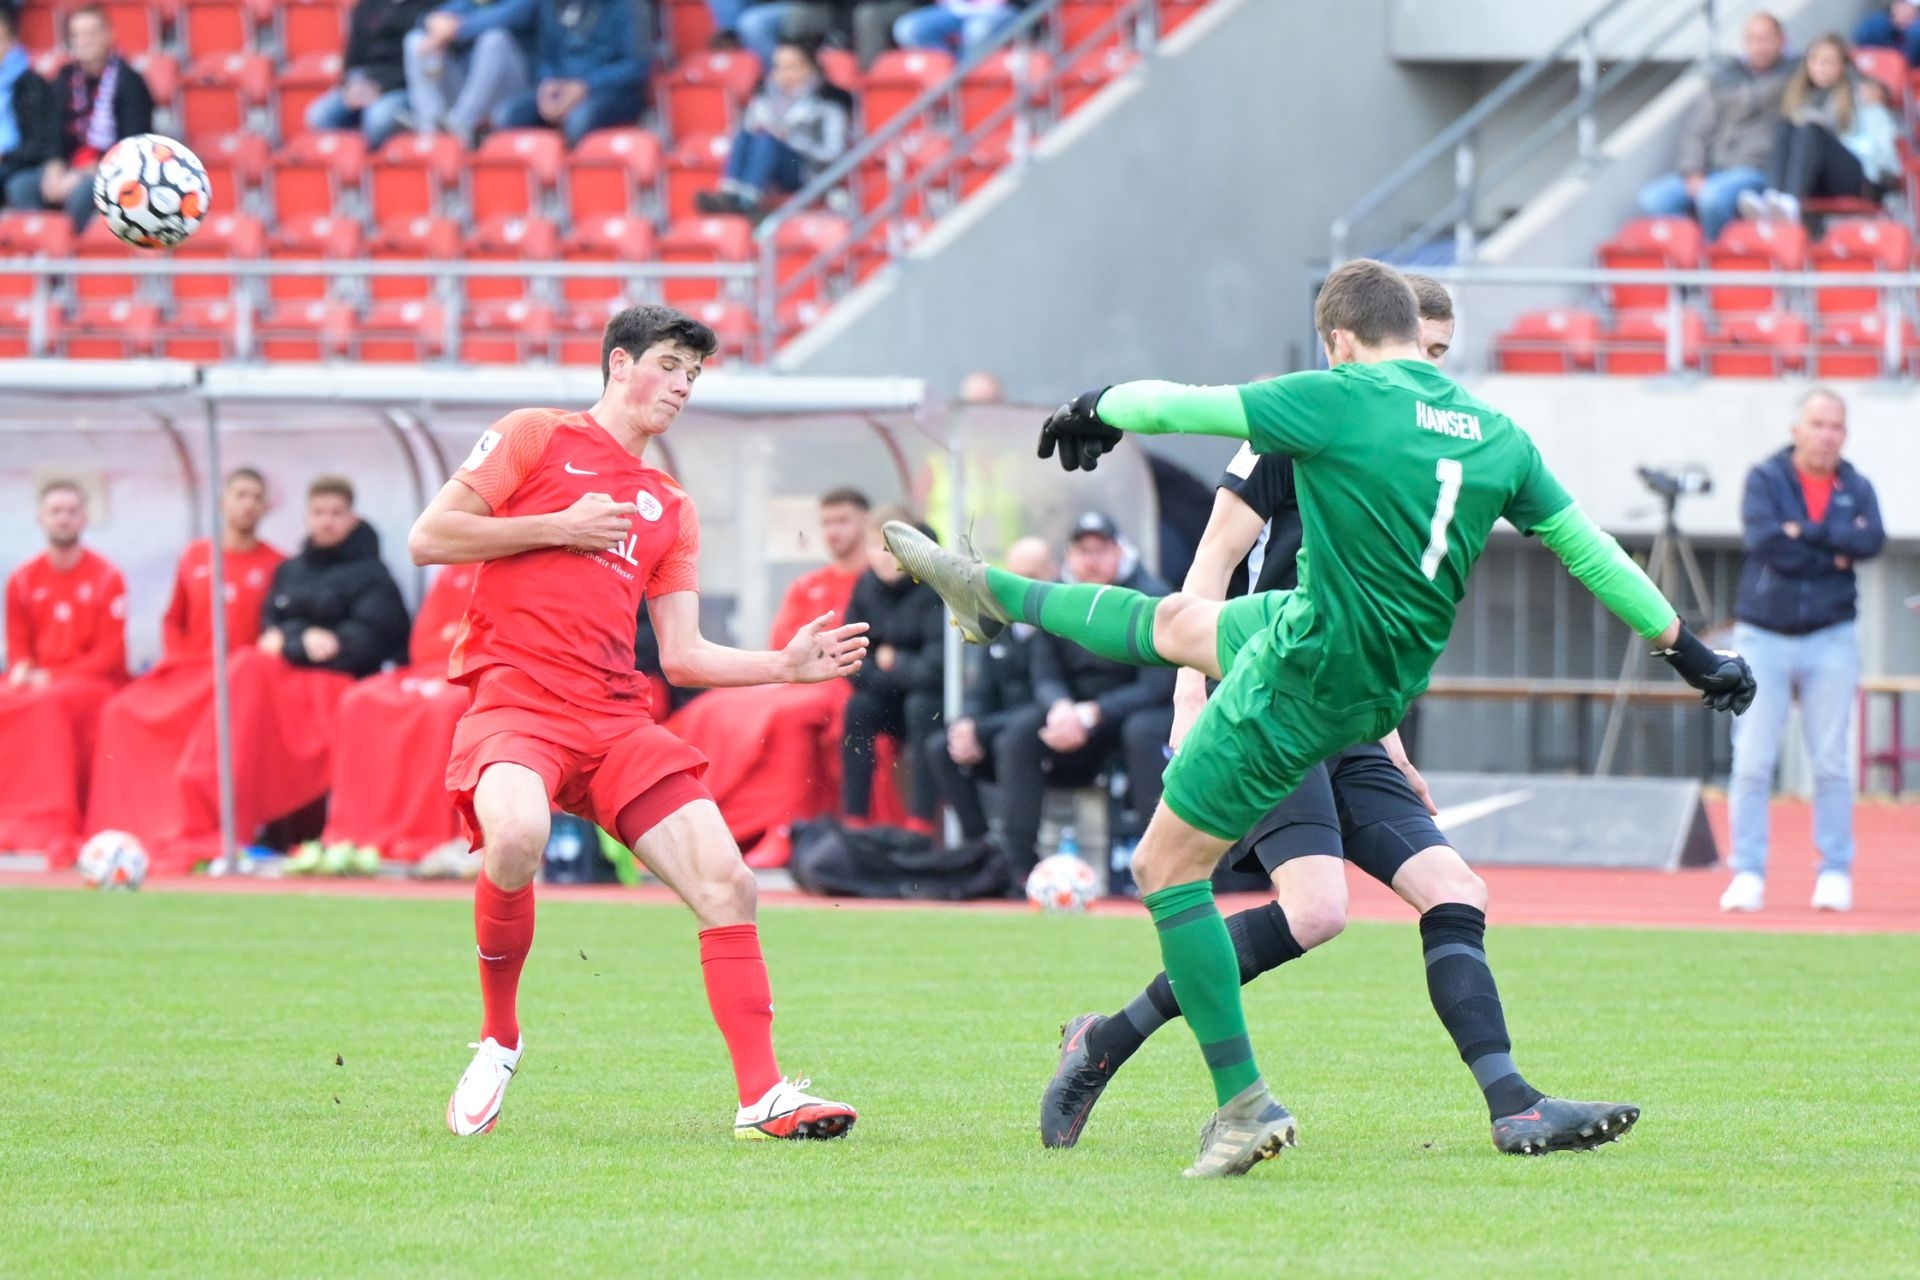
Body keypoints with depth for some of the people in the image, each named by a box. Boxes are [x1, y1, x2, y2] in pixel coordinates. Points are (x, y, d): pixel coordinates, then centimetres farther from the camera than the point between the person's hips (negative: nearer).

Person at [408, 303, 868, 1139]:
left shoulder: (669, 510, 22)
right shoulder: (536, 439, 8)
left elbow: (683, 657, 18)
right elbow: (427, 539, 0)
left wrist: (786, 666, 4)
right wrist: (557, 527, -3)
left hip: (615, 718, 6)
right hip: (515, 701, -6)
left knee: (725, 881, -9)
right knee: (517, 836, -36)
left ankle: (762, 1097, -4)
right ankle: (498, 1040, -12)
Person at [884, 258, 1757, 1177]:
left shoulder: (1342, 401, -17)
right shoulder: (1496, 435, 0)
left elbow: (1178, 405, -8)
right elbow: (1590, 550, 6)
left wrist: (1094, 410, 12)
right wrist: (1686, 649, 16)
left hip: (1301, 680, -8)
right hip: (1386, 679, 8)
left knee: (1166, 866, 3)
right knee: (1179, 624, 30)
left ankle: (1244, 1105, 2)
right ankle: (995, 598, 54)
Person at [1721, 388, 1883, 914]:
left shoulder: (1857, 490, 7)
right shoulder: (1765, 480, 1)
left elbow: (1872, 539, -13)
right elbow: (1763, 539, -16)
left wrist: (1805, 533, -16)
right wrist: (1836, 554, -10)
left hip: (1830, 638, 2)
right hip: (1763, 634, -2)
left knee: (1831, 762, 2)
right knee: (1752, 762, -5)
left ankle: (1835, 872, 8)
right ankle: (1747, 873, -2)